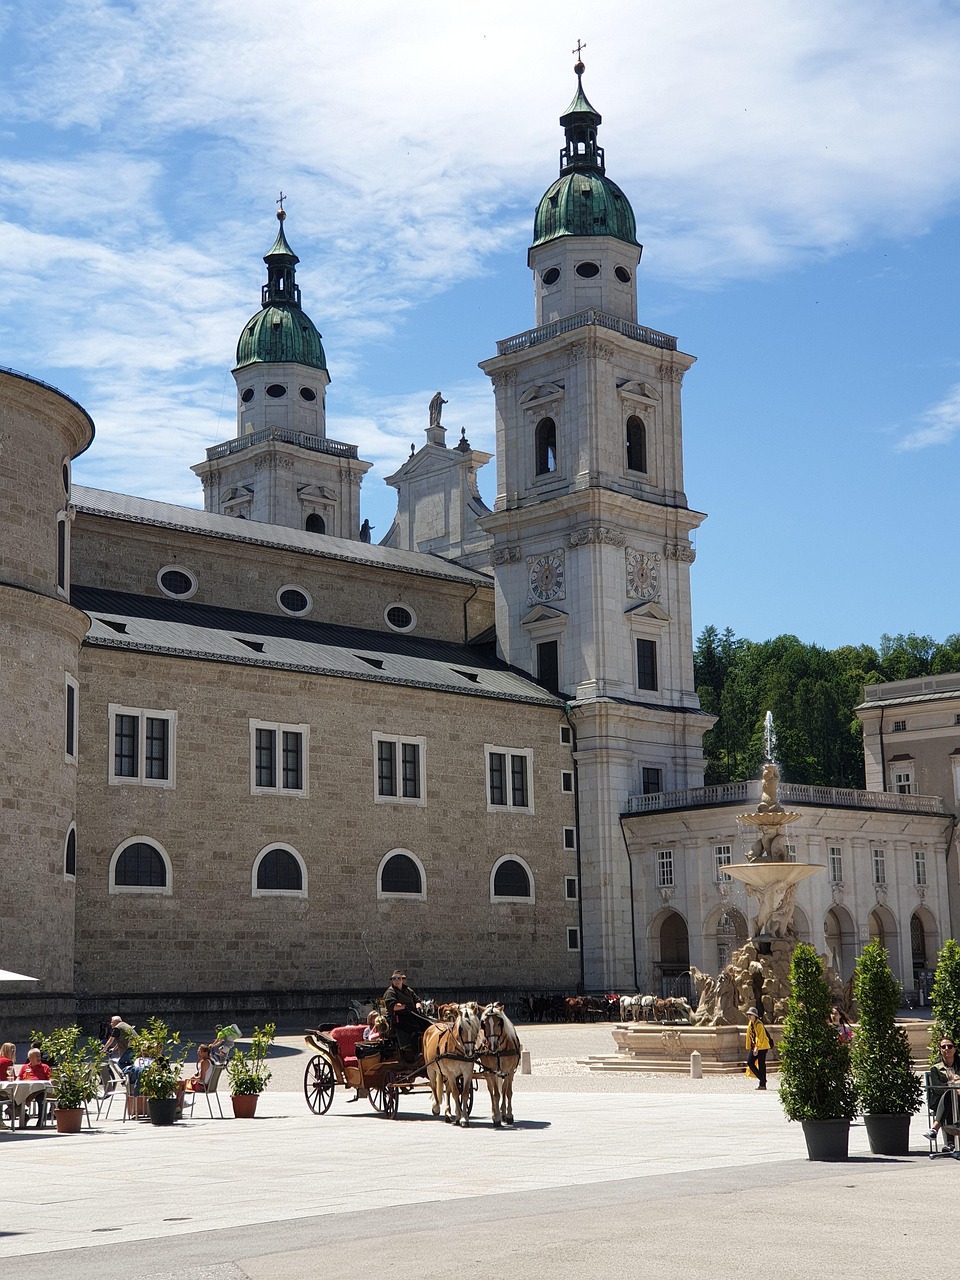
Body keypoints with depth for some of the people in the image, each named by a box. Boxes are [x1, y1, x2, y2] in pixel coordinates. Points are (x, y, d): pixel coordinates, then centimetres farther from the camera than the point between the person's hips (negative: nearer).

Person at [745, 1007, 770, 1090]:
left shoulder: (759, 1024, -16)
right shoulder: (750, 1024, 11)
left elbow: (760, 1037, -21)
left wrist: (757, 1048, -26)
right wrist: (749, 1047, 18)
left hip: (762, 1047, -9)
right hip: (754, 1046, 9)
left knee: (761, 1065, -5)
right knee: (750, 1062, 0)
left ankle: (763, 1084, 2)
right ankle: (762, 1079, 12)